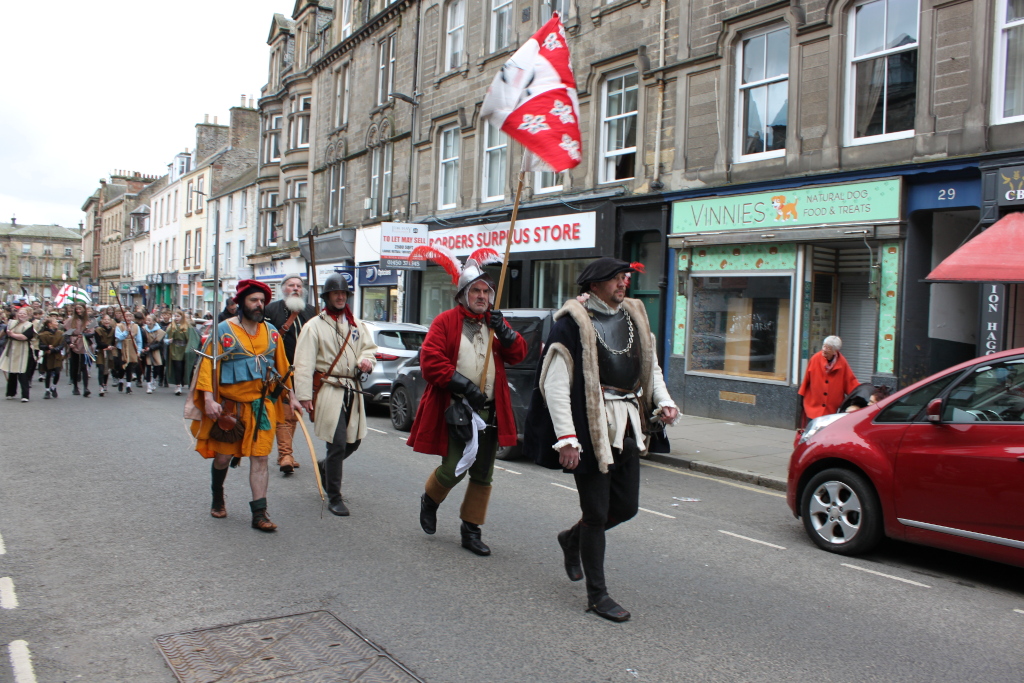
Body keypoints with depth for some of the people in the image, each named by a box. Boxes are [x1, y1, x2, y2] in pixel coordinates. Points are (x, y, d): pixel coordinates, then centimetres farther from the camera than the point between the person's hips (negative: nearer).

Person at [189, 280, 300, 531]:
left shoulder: (271, 332, 7)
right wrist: (209, 399, -19)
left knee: (260, 458, -1)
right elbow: (208, 365, -10)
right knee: (223, 456, 10)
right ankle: (218, 498, 37)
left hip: (263, 406, 2)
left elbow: (282, 367, 14)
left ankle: (260, 513, 1)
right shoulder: (224, 331, -5)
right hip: (230, 406, -2)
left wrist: (291, 397, 11)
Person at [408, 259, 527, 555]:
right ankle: (430, 500, 27)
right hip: (455, 408, -5)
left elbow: (518, 354, 6)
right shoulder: (445, 322, -3)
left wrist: (504, 331, -12)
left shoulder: (494, 322, 12)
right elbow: (430, 361, -12)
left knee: (483, 475, 7)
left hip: (490, 411, 5)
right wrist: (464, 385, -18)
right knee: (453, 470, -6)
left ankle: (471, 530, 21)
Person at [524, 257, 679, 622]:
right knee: (596, 513, 1)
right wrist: (566, 437, -21)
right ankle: (597, 595, 16)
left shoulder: (634, 316, 11)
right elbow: (555, 384, -15)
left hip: (627, 427, 7)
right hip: (590, 428, -7)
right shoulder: (572, 323, -12)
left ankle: (572, 539, 41)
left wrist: (663, 401, 3)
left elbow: (650, 366, 21)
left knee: (626, 506, 14)